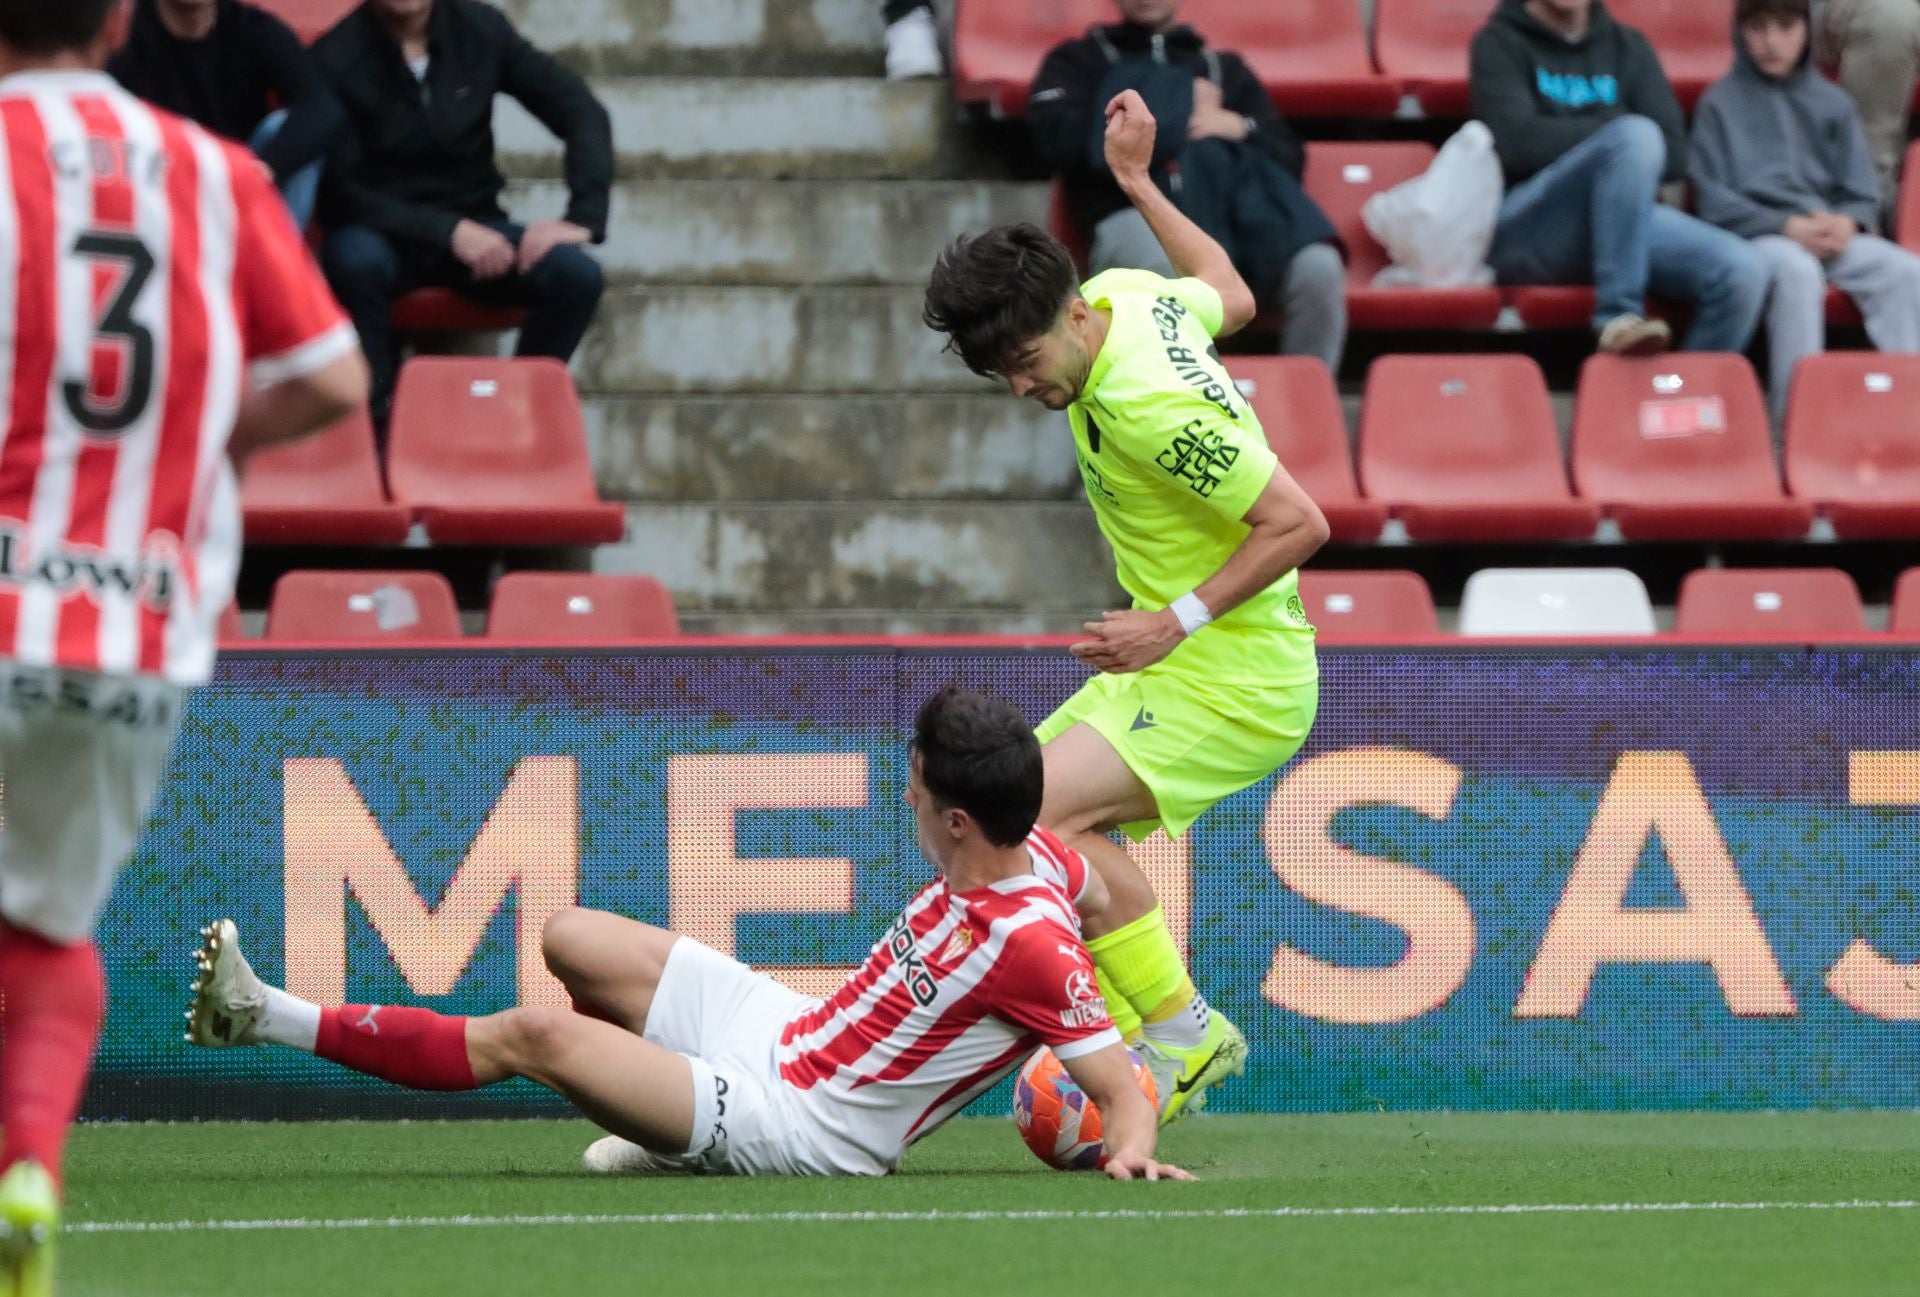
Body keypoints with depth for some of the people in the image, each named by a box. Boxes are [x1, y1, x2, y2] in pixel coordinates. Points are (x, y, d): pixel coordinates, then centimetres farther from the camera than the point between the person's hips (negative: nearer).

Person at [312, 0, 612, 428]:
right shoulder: (336, 58, -12)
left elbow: (582, 113, 0)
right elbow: (339, 192, -15)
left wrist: (583, 219, -15)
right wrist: (449, 231, -24)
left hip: (473, 227, 3)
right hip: (384, 233, -3)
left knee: (577, 275, -24)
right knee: (354, 260, -38)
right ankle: (381, 408, -19)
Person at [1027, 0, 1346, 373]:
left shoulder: (1225, 68, 33)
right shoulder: (1080, 61, 26)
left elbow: (1288, 157, 23)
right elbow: (1056, 137, 5)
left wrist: (1239, 127, 1)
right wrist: (1173, 126, 6)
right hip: (1134, 211, -3)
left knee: (1317, 269, -31)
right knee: (1173, 269, -42)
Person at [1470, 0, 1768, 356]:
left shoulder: (1629, 47, 20)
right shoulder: (1500, 43, 8)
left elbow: (1674, 154, 7)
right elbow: (1518, 144, -9)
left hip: (1626, 224, 4)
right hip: (1524, 233, -4)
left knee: (1743, 272, -24)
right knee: (1635, 136, -32)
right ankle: (1618, 319, -37)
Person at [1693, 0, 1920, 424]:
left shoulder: (1832, 103, 16)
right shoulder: (1721, 103, 6)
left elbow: (1862, 193, 13)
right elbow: (1713, 199, -1)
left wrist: (1847, 223, -12)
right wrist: (1788, 227, -15)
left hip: (1831, 233, 4)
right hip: (1756, 235, -4)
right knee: (1796, 269, -38)